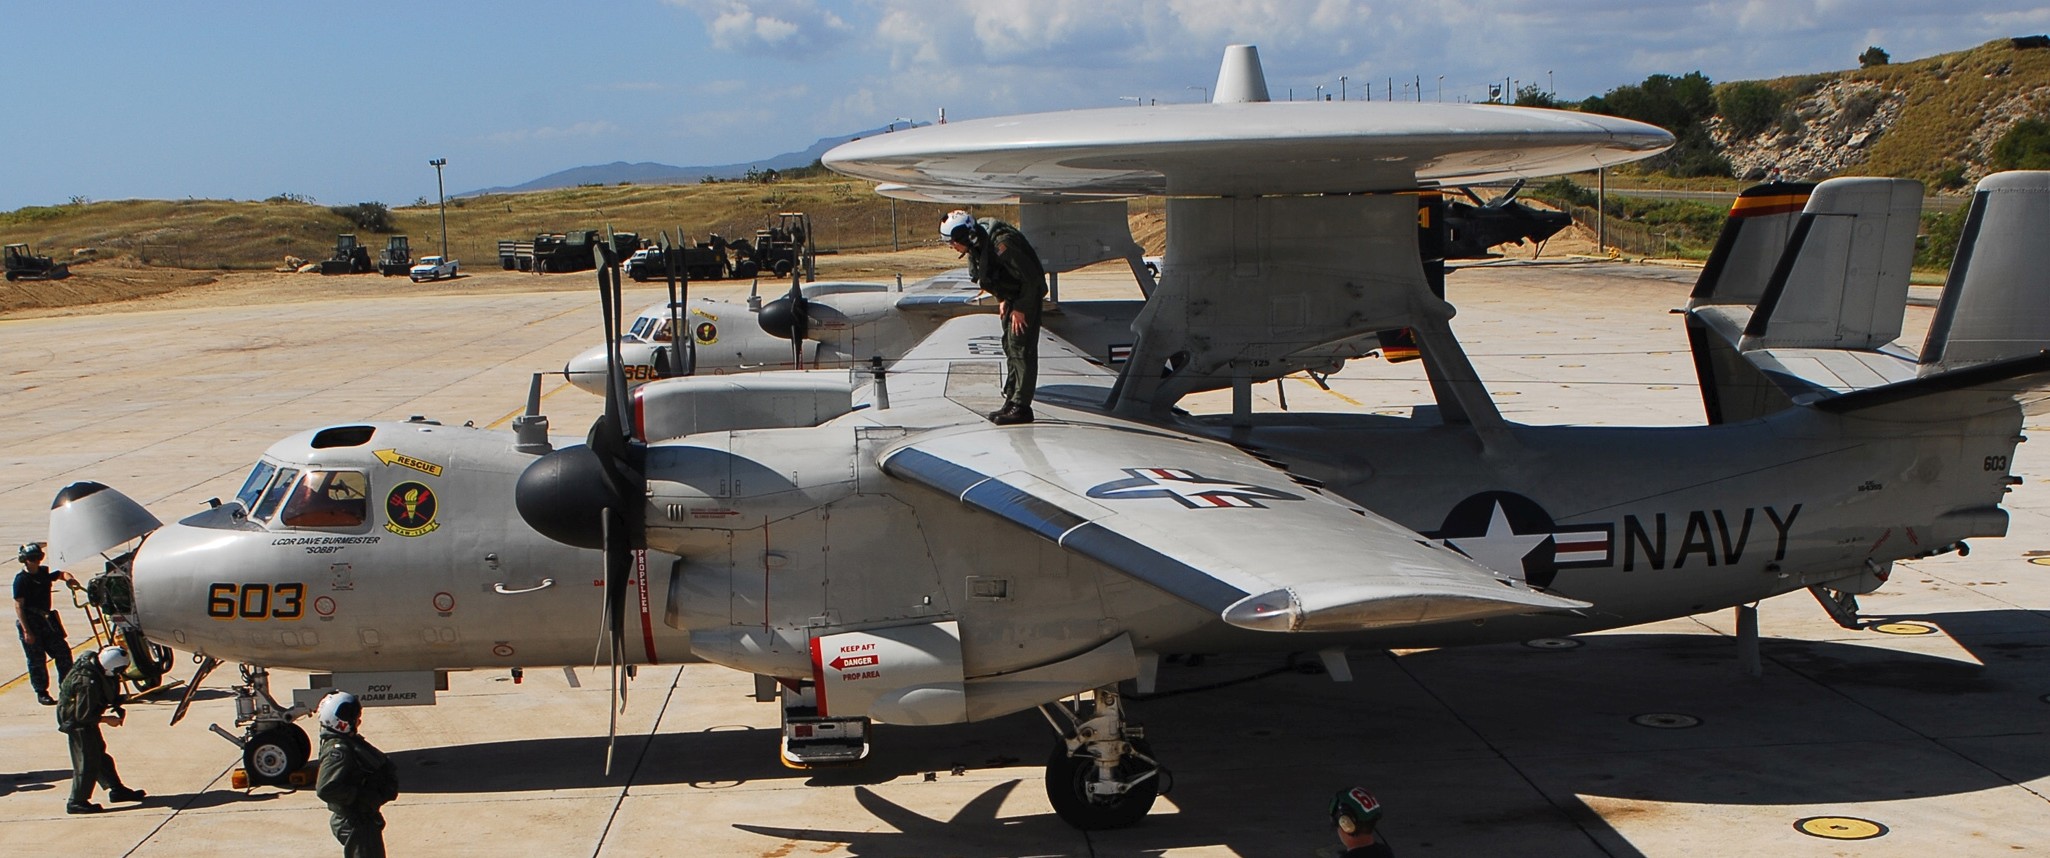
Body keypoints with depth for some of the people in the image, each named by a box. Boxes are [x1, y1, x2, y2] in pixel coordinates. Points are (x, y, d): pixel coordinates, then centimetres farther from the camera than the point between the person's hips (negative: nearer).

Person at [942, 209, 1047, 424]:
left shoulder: (1001, 244, -30)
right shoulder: (977, 244, -1)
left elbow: (1030, 277, -25)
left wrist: (1021, 308, -19)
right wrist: (1001, 299, 7)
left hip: (1027, 294, -9)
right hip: (1011, 297, 9)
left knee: (1021, 348, -11)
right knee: (1010, 348, 11)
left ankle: (1022, 407, -11)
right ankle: (1011, 401, 17)